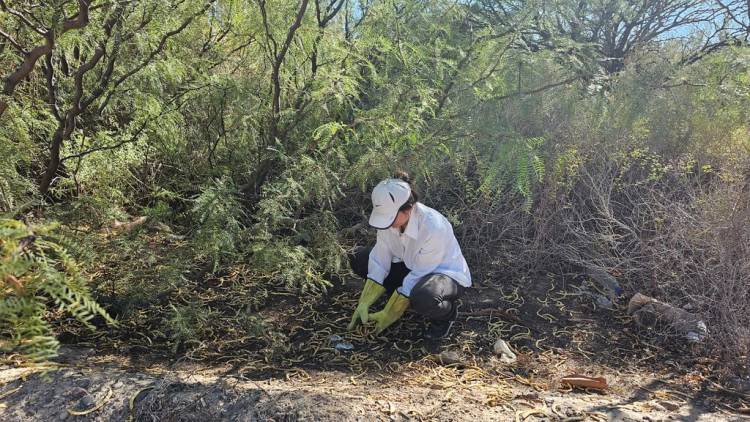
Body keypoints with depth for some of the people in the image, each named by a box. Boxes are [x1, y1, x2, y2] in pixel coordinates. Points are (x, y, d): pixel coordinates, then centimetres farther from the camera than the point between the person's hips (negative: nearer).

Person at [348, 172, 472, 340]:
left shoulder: (433, 227, -36)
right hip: (411, 266, 7)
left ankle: (447, 312, -5)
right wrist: (364, 304, -21)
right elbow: (380, 259, -13)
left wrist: (388, 315, -24)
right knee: (360, 260, -8)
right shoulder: (389, 216, -17)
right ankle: (401, 298, 8)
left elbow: (418, 276, -29)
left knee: (423, 299, -41)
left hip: (448, 274, -6)